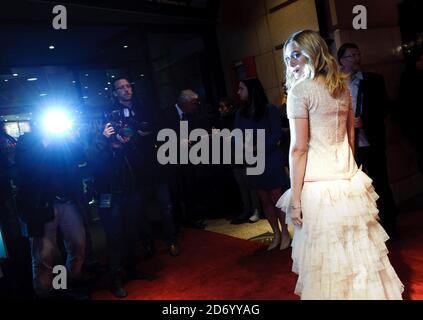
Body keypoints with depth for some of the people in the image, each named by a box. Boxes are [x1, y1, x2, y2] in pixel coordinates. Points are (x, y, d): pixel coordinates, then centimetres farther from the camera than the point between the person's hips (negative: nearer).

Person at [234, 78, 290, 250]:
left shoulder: (270, 110, -3)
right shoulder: (240, 114, 9)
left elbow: (276, 134, -10)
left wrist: (258, 148, -20)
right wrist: (245, 146, -21)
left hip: (271, 160, -4)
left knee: (276, 198, -1)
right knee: (265, 200, 9)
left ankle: (285, 233, 14)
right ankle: (276, 234, 21)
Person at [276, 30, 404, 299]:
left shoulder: (300, 90, -9)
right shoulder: (342, 87, 11)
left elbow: (299, 149, -14)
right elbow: (351, 136, 17)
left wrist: (295, 199, -12)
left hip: (318, 185, -7)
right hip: (349, 183, 7)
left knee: (326, 260, 6)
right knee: (360, 253, 15)